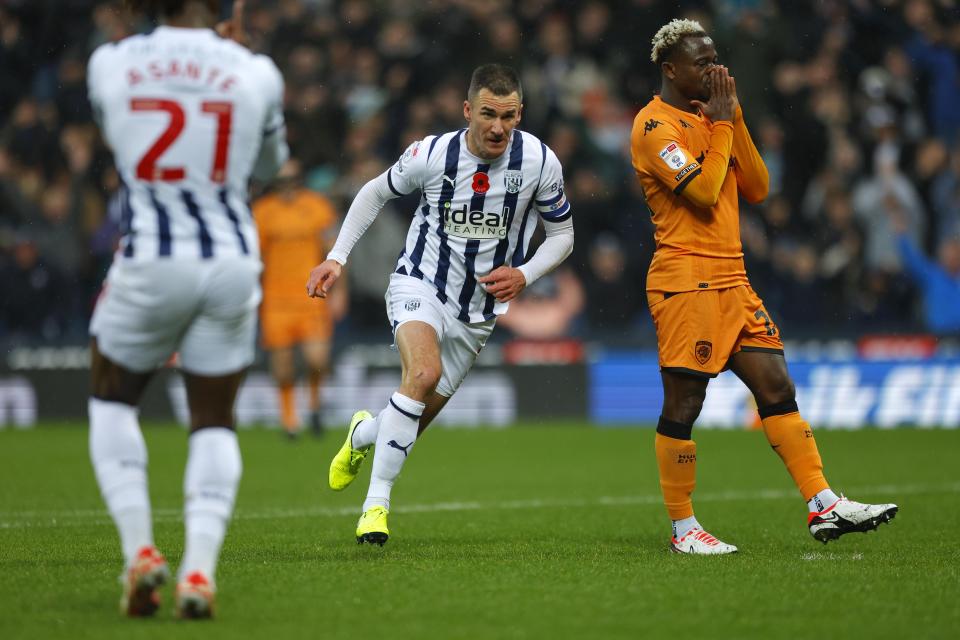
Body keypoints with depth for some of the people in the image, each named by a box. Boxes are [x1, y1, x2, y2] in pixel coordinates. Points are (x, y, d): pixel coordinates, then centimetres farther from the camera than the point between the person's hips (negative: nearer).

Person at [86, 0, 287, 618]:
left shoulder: (110, 64, -4)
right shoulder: (253, 74, -4)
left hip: (148, 264, -1)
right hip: (232, 262, 1)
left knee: (112, 403, 21)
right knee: (214, 420, 15)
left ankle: (140, 550, 5)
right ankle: (200, 567, -2)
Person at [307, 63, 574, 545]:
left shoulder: (540, 162, -13)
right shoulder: (430, 155, -15)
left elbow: (561, 234, 2)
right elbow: (375, 192, 5)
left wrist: (524, 275, -16)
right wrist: (336, 258, -1)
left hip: (478, 309, 3)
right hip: (419, 284, -3)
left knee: (412, 424, 8)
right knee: (423, 372, -33)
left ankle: (363, 434, 47)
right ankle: (376, 503, -23)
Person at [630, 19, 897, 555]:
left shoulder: (711, 117, 18)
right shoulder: (656, 124, -9)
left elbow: (756, 189, 13)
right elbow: (703, 192, -19)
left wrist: (735, 119, 4)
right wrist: (722, 122, -10)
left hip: (731, 279, 8)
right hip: (685, 282, -8)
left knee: (777, 386, 3)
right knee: (684, 401, -4)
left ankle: (824, 507, 3)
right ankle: (684, 529, 4)